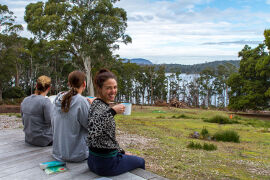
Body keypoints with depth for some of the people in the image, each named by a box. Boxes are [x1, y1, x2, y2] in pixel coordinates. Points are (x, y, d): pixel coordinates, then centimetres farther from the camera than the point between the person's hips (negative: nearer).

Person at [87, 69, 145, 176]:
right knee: (140, 162, 18)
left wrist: (121, 152, 16)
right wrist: (112, 112, -40)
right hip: (106, 163, -9)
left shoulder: (98, 104, 4)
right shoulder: (100, 108, -25)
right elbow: (92, 133, -44)